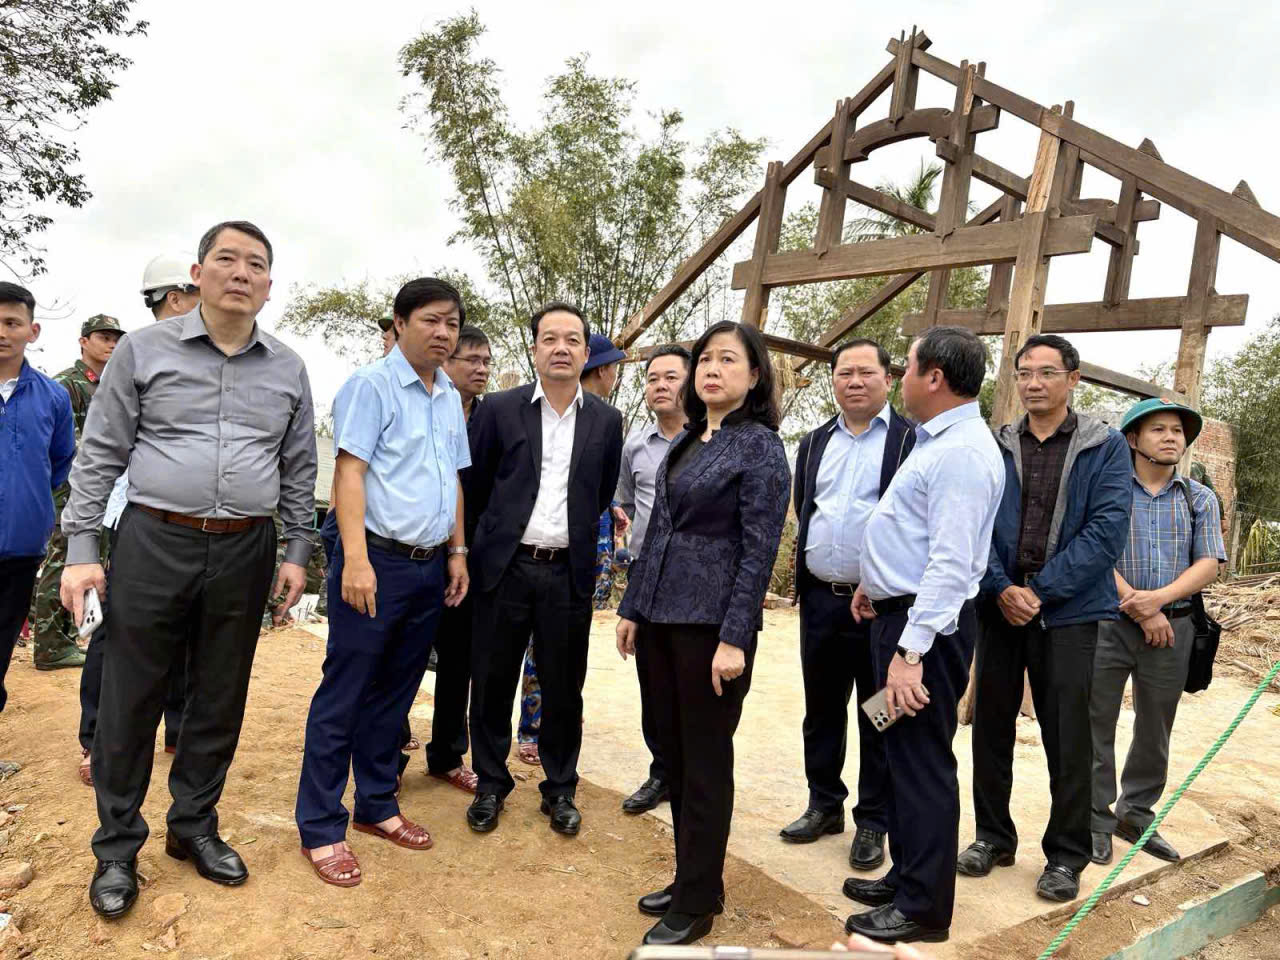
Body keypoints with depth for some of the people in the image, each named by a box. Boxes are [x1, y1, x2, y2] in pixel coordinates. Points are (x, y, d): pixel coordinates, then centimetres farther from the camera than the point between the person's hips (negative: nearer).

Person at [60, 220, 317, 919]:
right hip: (153, 544, -2)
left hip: (244, 553, 2)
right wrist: (81, 549, -4)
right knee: (129, 703, 7)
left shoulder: (288, 369, 7)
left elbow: (299, 469, 11)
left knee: (220, 701, 12)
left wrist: (297, 553, 8)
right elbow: (100, 455, 1)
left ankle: (193, 827, 31)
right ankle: (117, 847, 25)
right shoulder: (145, 350, 1)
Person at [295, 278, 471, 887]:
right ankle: (321, 828, 14)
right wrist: (355, 560, -22)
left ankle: (376, 806, 30)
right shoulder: (371, 386, -8)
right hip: (378, 562, -7)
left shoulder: (451, 398, 14)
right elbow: (349, 472, -15)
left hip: (430, 568, 7)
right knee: (343, 697, 2)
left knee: (393, 695, 16)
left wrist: (457, 550, 15)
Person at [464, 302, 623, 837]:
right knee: (492, 682, 9)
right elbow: (476, 484, 7)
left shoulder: (606, 421, 4)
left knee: (563, 688, 10)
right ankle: (491, 784, 28)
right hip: (504, 567, -1)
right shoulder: (498, 409, -1)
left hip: (569, 572, 1)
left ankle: (560, 789, 28)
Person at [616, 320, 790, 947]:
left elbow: (759, 550, -14)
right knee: (674, 753, 15)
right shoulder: (684, 441, 12)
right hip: (661, 614, 7)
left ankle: (698, 903, 20)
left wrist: (734, 639, -18)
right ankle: (689, 877, 31)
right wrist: (632, 607, 13)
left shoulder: (760, 445, -8)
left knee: (705, 762, 4)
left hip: (712, 621, -7)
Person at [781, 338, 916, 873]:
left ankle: (873, 823, 22)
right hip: (820, 599, 5)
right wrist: (806, 567, 12)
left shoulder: (911, 440, -6)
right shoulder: (814, 444, 13)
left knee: (878, 719, 7)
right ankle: (824, 805, 32)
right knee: (821, 711, 16)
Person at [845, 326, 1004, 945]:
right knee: (903, 755, 19)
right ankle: (907, 877, 35)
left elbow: (951, 563, -26)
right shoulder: (935, 440, 13)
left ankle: (923, 908, 17)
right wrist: (876, 582, 23)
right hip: (899, 612, 11)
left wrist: (911, 651, -28)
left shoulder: (962, 452, -20)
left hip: (927, 624, -10)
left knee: (922, 763, 1)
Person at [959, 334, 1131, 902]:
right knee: (991, 724, 11)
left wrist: (1038, 590, -15)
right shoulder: (993, 448, 6)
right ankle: (993, 837, 28)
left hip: (1069, 613, -2)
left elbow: (1106, 531, -9)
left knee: (1068, 738, 5)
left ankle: (1067, 855, 22)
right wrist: (1001, 589, -14)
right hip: (998, 608, 3)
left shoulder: (1105, 448, 0)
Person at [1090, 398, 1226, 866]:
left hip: (1173, 626, 4)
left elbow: (1208, 564, 1)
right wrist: (1139, 609, -13)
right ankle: (1097, 819, 14)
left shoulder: (1200, 499, 10)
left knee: (1155, 730, 13)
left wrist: (1158, 598, -15)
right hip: (1108, 622, -3)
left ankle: (1136, 814, 29)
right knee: (1097, 725, 1)